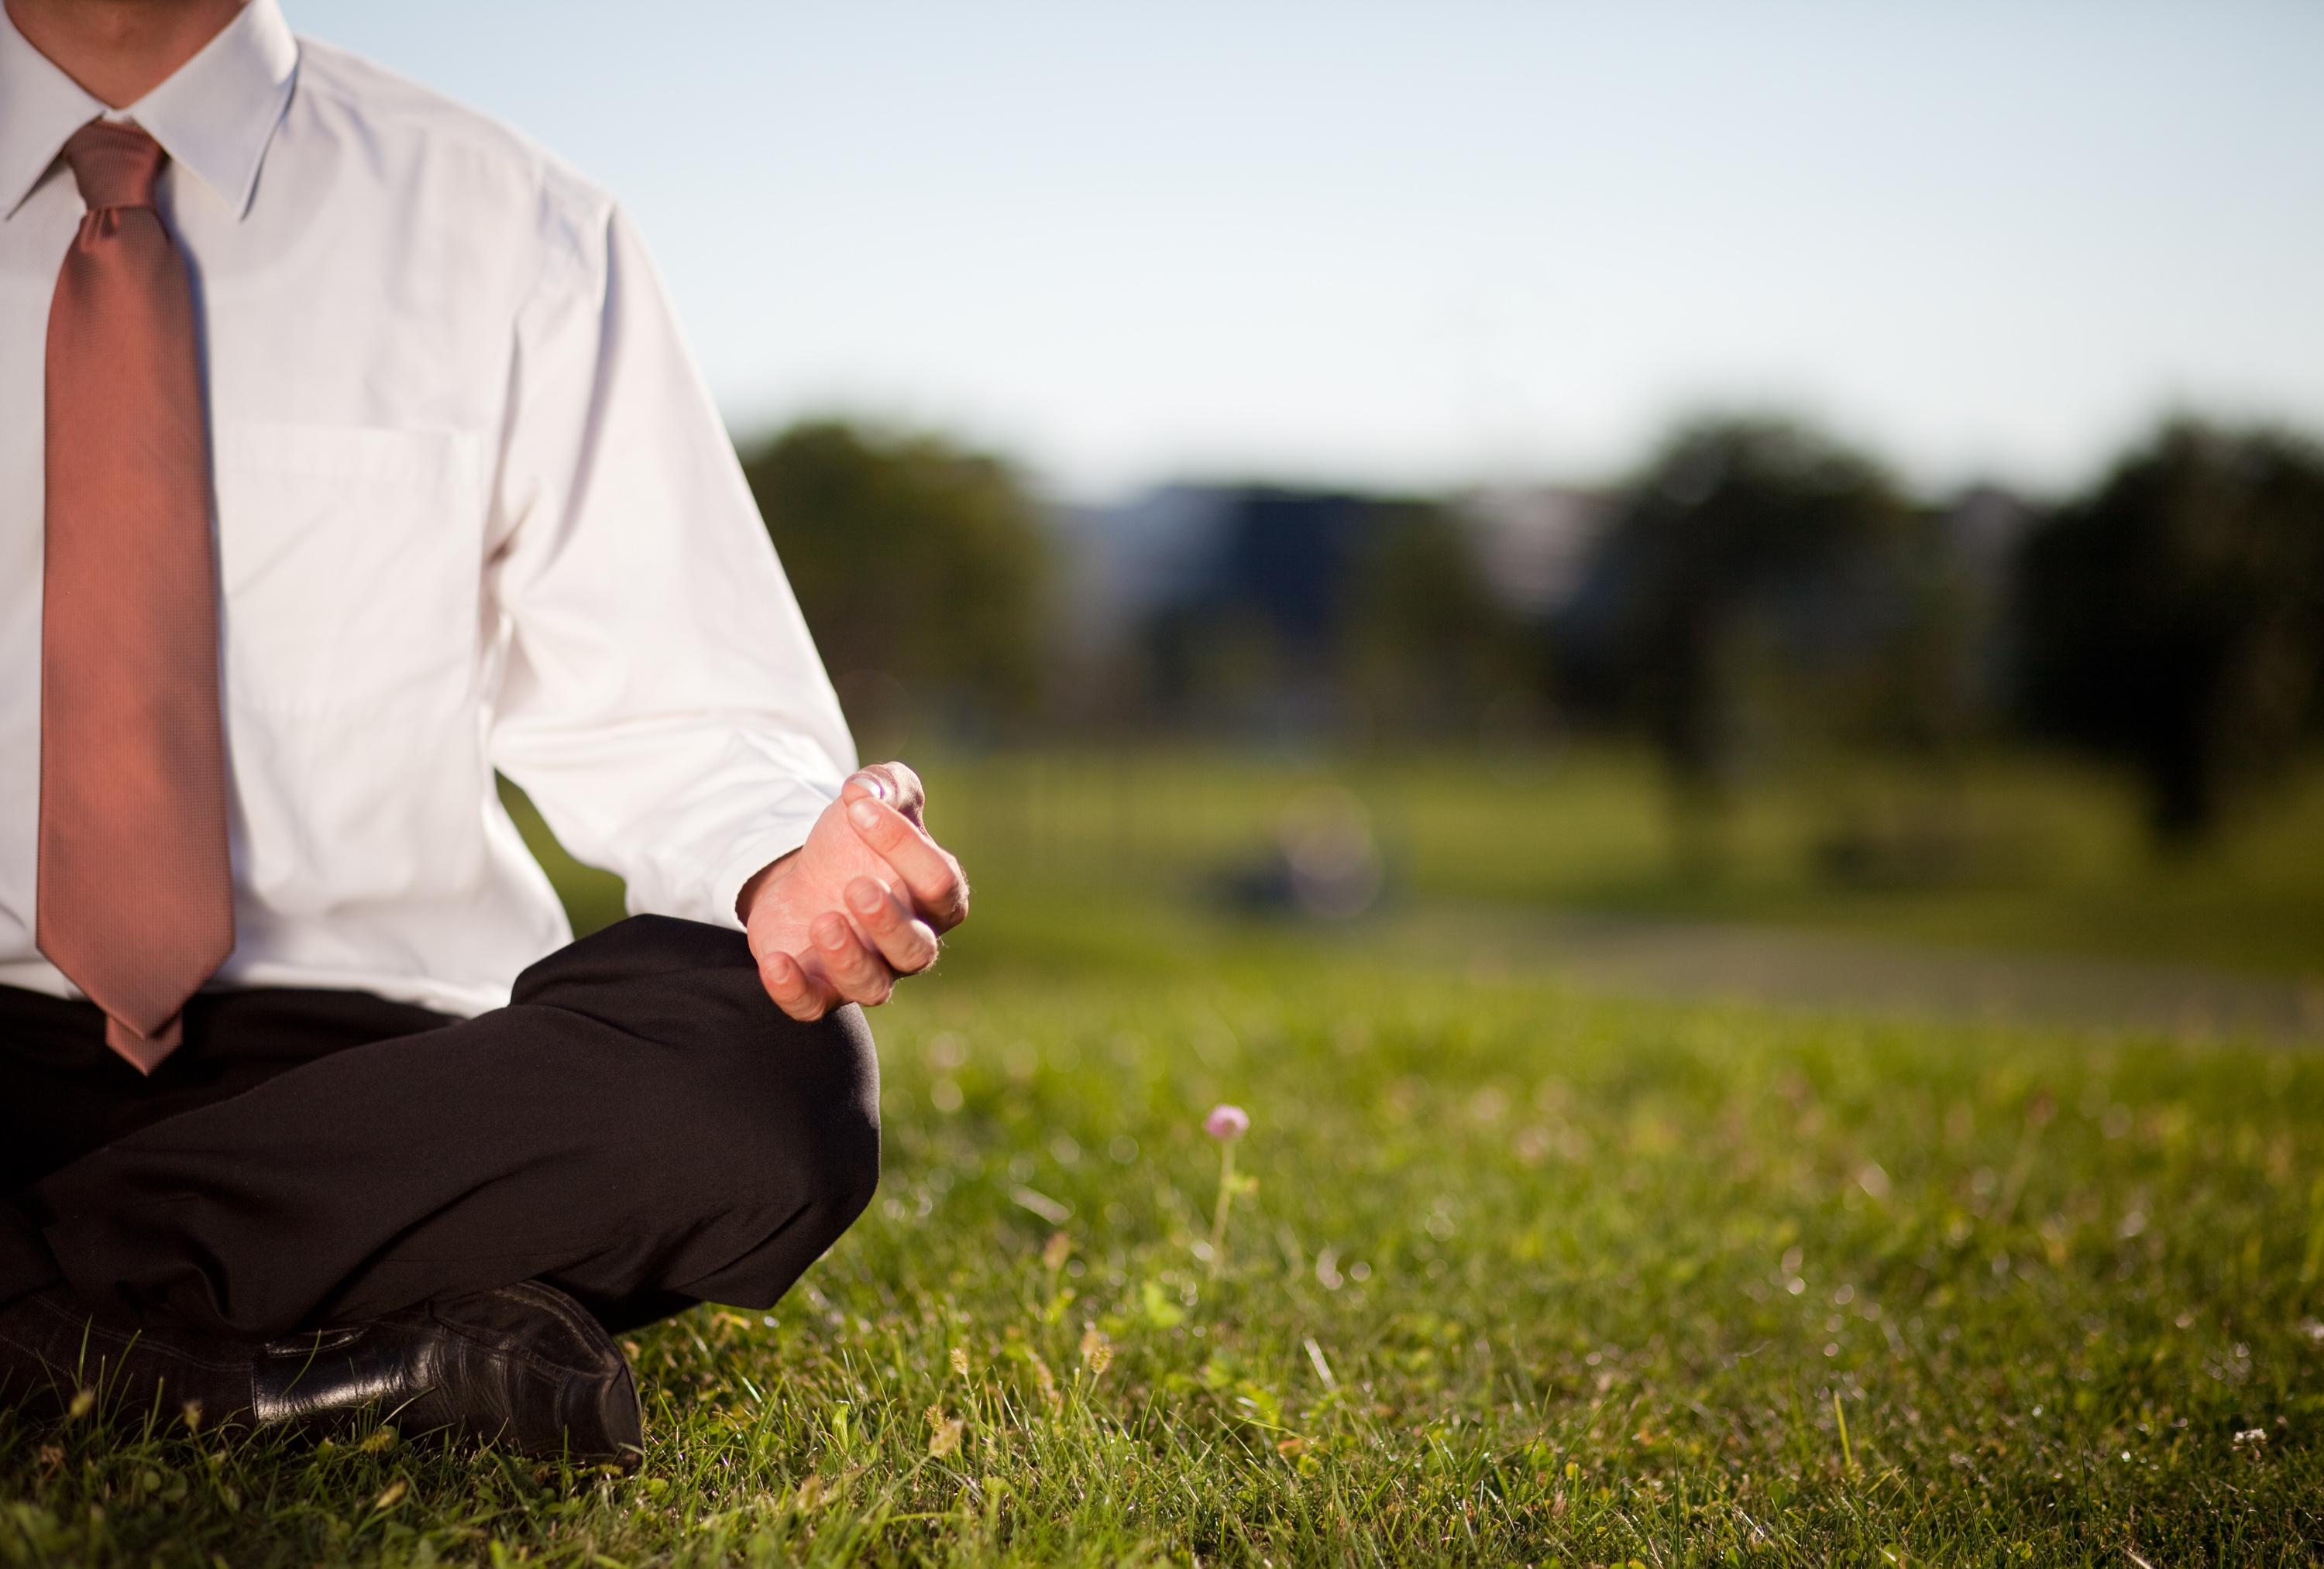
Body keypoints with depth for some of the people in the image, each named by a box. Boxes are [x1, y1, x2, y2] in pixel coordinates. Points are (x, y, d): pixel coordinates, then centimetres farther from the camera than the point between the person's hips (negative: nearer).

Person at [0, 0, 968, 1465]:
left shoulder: (513, 233, 6)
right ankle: (313, 1354, -20)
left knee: (766, 1073, -30)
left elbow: (668, 713, 4)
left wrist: (778, 869, -20)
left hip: (368, 1040, 1)